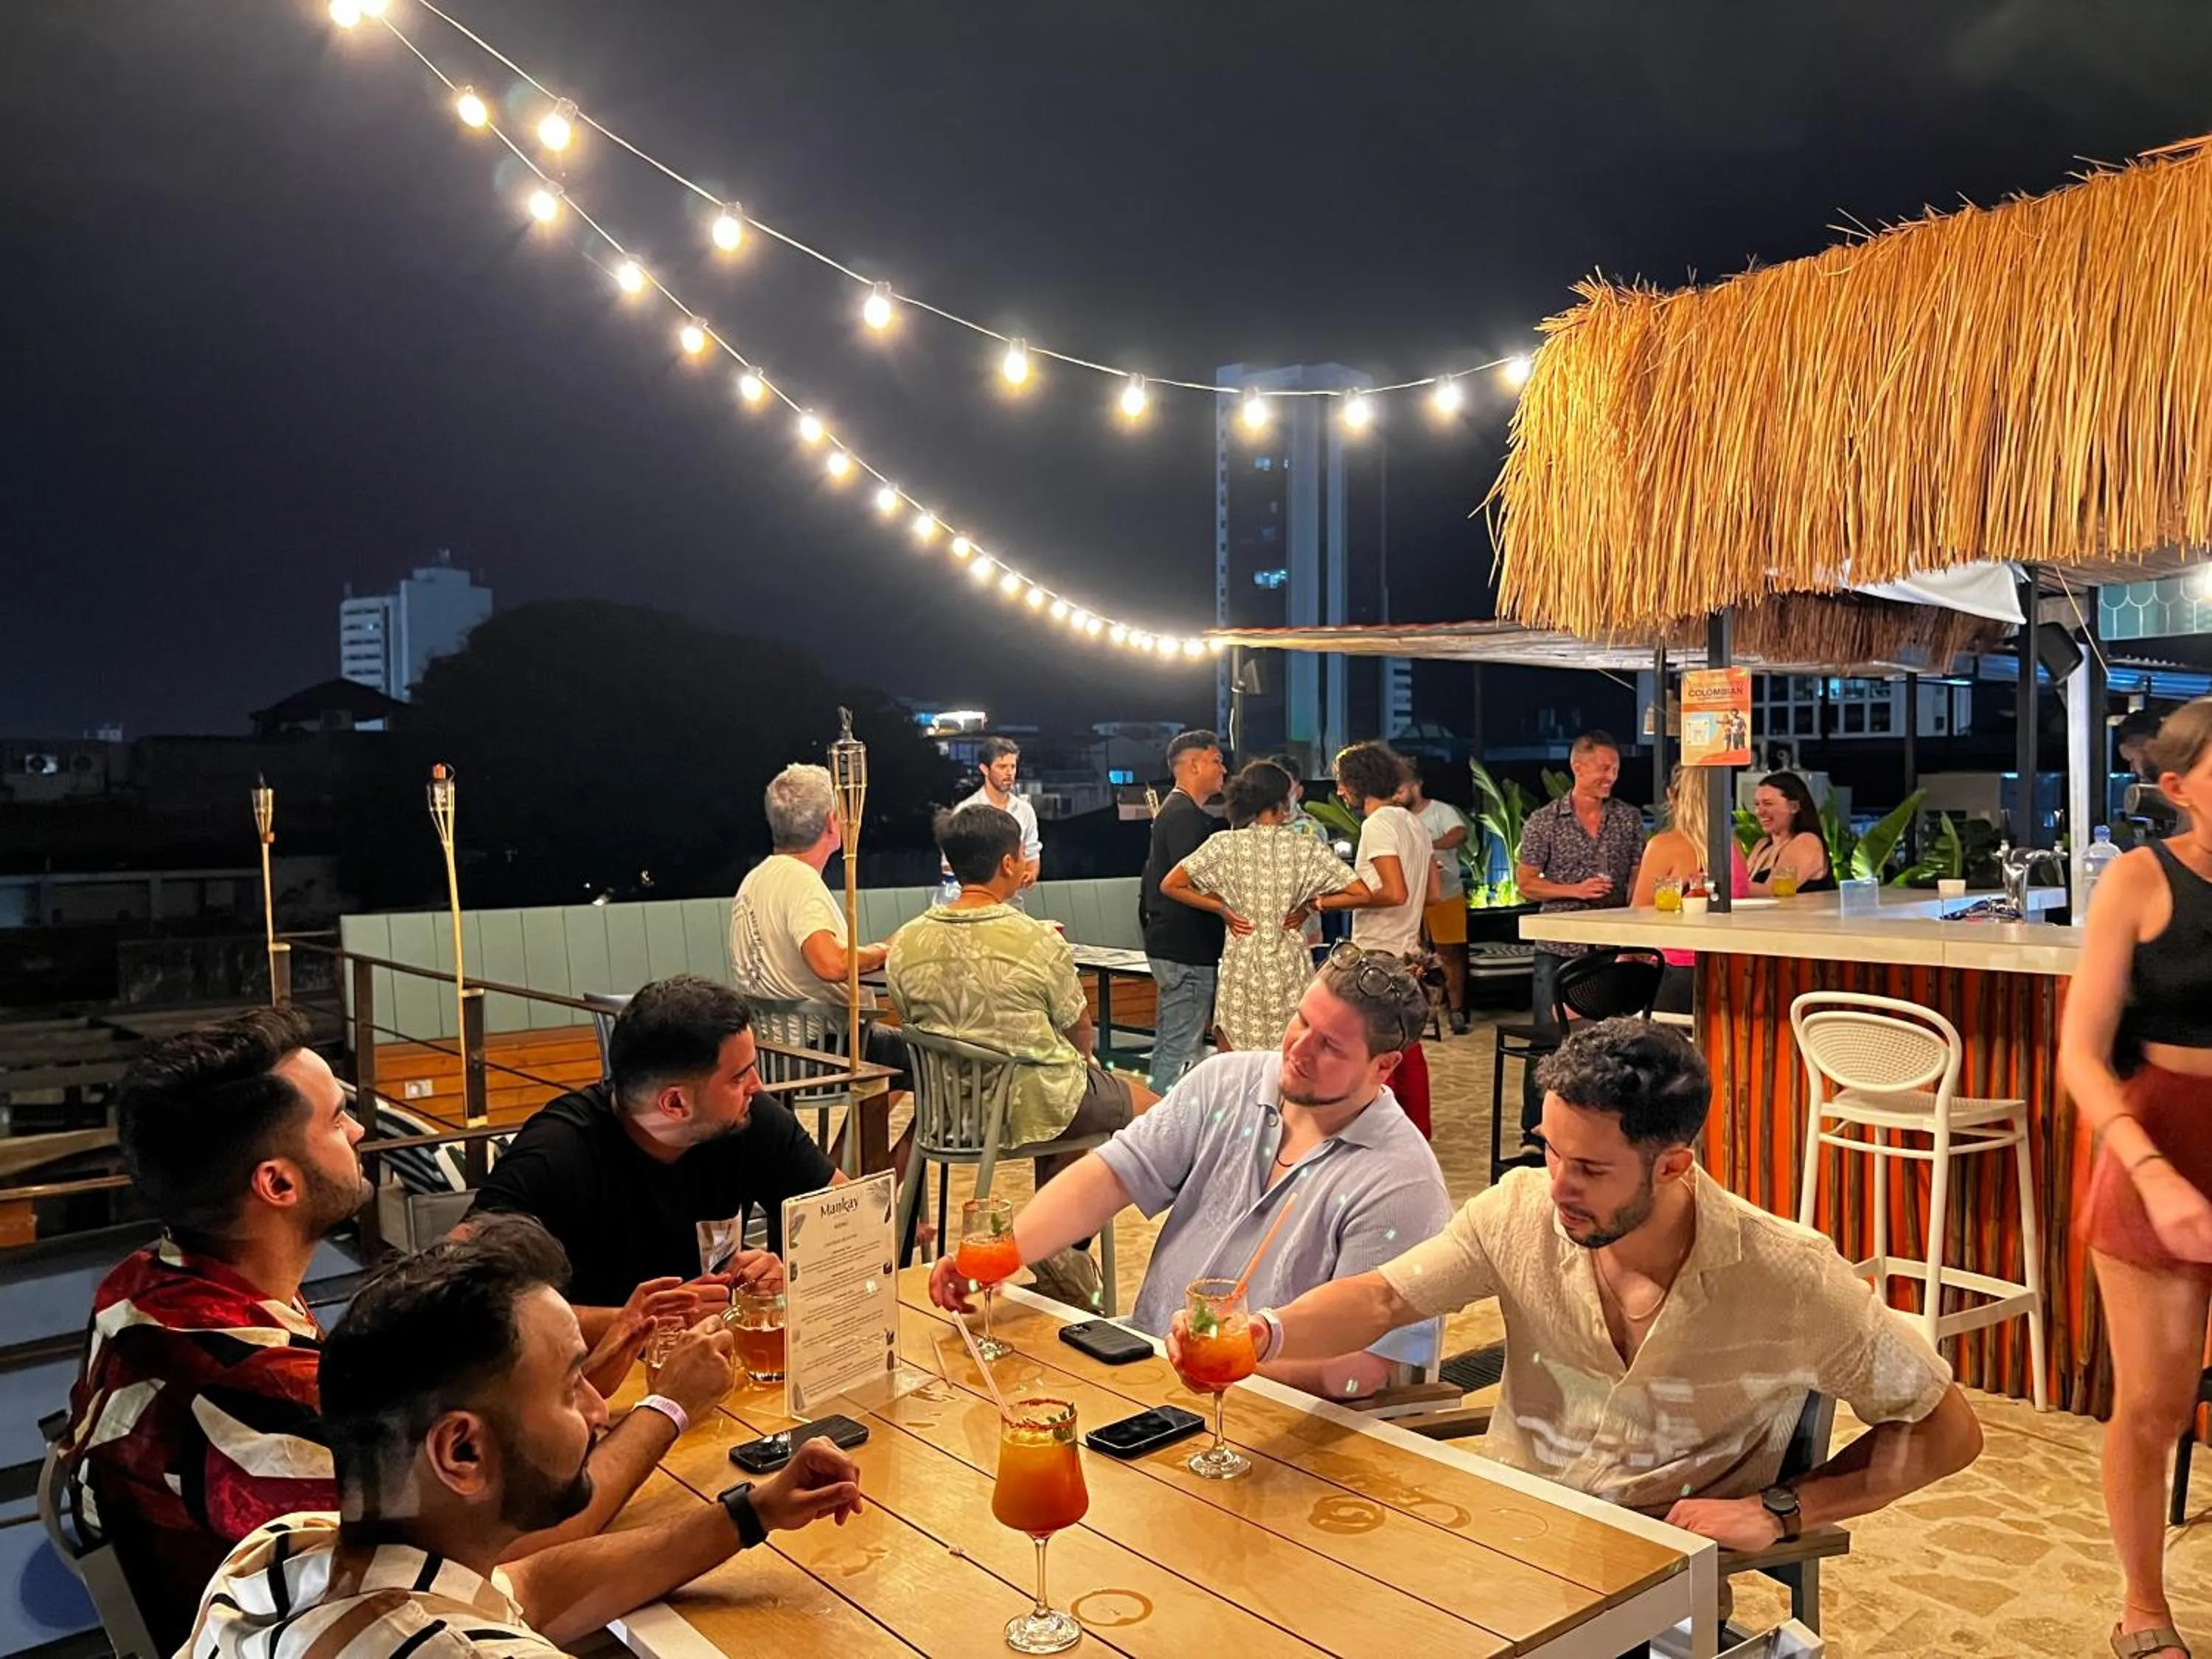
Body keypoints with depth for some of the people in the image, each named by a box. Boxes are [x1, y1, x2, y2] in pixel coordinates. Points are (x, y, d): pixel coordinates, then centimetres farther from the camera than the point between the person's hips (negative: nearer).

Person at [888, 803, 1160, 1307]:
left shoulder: (906, 943, -7)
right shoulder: (1039, 942, -19)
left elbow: (912, 1021, 8)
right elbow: (1079, 1032, -5)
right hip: (1033, 1107, -6)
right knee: (1149, 1106, 17)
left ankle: (1056, 1246, 35)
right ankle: (1060, 1251, 18)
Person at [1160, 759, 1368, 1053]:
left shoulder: (1225, 846, -4)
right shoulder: (1305, 849, -3)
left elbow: (1170, 885, -5)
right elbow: (1360, 893, -5)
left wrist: (1221, 907, 2)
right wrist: (1313, 904, 6)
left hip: (1241, 966, 0)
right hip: (1289, 967, 0)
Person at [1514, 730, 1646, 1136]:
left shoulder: (1629, 819, 7)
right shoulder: (1543, 821, 0)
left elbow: (1639, 879, 10)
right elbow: (1526, 883, 0)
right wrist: (1576, 891, -14)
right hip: (1557, 948, -2)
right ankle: (1535, 1130, 10)